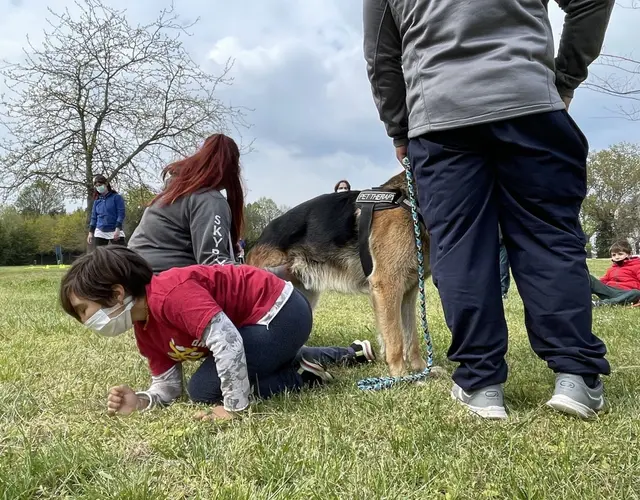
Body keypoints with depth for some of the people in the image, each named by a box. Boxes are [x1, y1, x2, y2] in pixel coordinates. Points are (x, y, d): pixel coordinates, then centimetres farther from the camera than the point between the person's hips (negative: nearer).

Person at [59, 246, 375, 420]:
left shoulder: (170, 294, -29)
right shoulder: (144, 331, 5)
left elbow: (227, 341, -35)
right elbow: (168, 386, 8)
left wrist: (234, 407, -27)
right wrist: (139, 401, -14)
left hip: (280, 312, -10)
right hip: (257, 321, 10)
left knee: (204, 389, -13)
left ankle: (304, 373, -3)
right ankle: (352, 353, 31)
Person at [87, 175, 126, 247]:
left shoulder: (116, 197, -1)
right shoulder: (97, 200, 13)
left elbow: (121, 214, -7)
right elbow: (94, 217, 16)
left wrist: (117, 229, -17)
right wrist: (91, 232, 8)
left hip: (115, 232, -4)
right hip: (100, 232, 5)